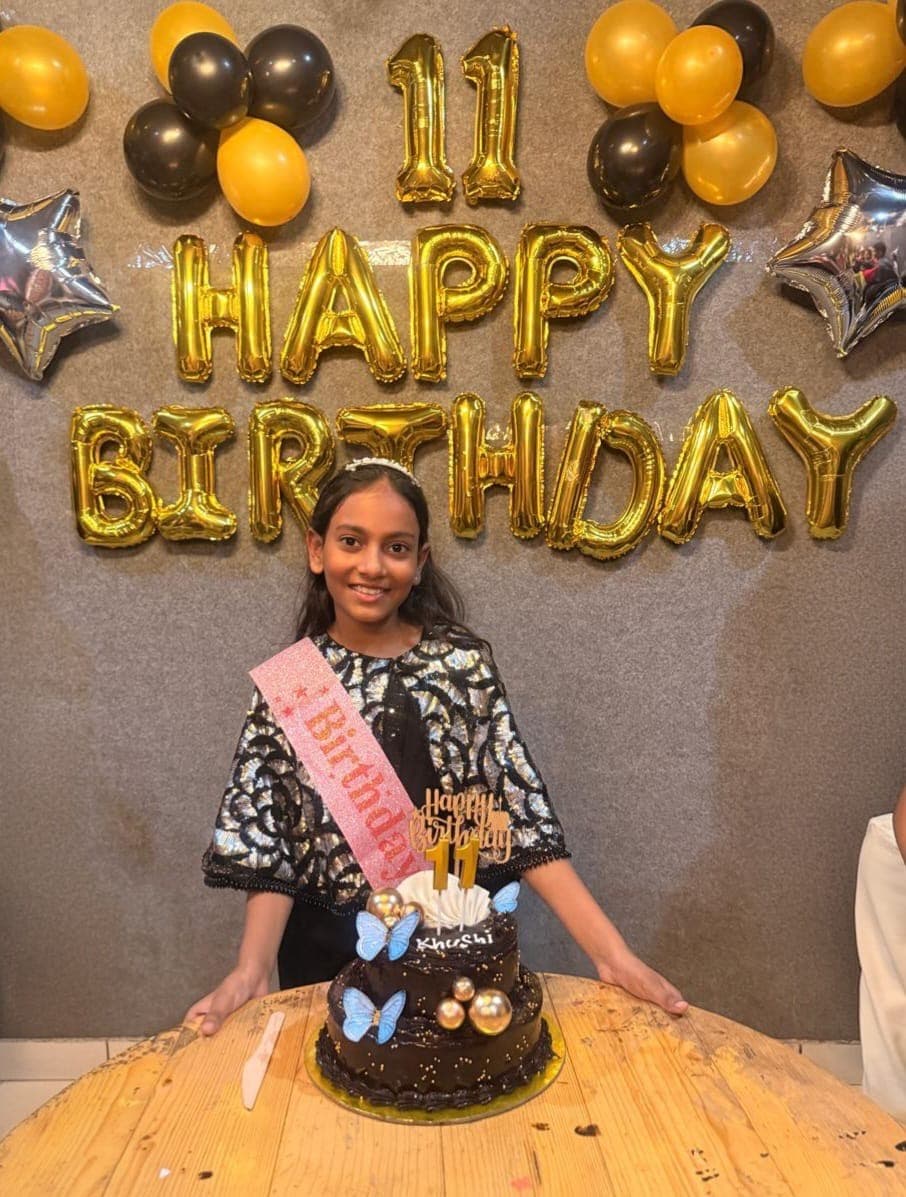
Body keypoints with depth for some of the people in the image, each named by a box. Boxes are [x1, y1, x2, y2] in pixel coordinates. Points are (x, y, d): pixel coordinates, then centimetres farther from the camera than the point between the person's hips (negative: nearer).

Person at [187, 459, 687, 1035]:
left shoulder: (465, 661, -8)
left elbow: (523, 811, -11)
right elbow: (264, 837, -8)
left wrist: (612, 953, -19)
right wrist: (252, 969, -23)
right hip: (330, 951, 0)